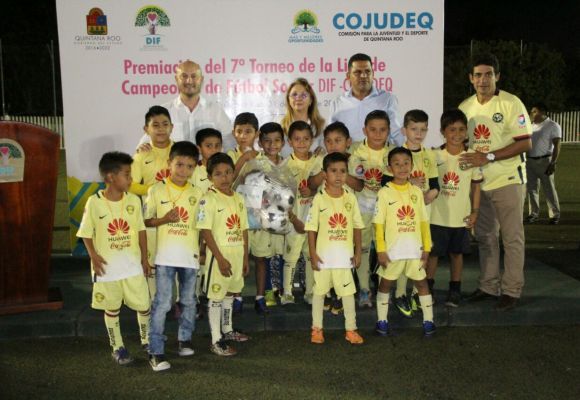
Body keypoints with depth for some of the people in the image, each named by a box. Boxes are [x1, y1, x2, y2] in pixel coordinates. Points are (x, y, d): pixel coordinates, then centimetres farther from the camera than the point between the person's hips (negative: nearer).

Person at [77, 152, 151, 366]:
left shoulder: (133, 200, -3)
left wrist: (144, 258, 4)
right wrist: (94, 256, -12)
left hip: (132, 264, 2)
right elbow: (86, 233, -2)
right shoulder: (94, 203, -10)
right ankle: (118, 348, 26)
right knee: (112, 308, 11)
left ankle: (146, 340, 30)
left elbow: (141, 230, 4)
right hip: (107, 266, -2)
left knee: (143, 305, 7)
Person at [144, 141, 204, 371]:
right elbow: (145, 221, 0)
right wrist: (164, 219, -16)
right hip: (165, 256, -3)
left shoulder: (197, 194, 3)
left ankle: (184, 340, 34)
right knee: (162, 304, -3)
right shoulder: (156, 191, -4)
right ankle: (156, 351, 4)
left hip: (190, 256, 3)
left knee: (188, 301, 16)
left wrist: (202, 250, 7)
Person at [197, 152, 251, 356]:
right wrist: (220, 258, -18)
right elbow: (205, 231, -16)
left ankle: (227, 330, 37)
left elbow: (243, 230, 11)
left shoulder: (239, 199, 7)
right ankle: (216, 341, 10)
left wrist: (245, 257, 11)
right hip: (220, 254, -6)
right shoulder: (208, 199, -13)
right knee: (216, 296, 2)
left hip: (237, 254, 7)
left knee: (230, 293, 20)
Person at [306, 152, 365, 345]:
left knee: (348, 292, 8)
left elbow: (357, 227, 6)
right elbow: (311, 228, -6)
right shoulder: (319, 198, -7)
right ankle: (317, 328, 23)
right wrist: (313, 254, -9)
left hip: (345, 255, 2)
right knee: (319, 291, 10)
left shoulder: (350, 198, 1)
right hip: (324, 255, -2)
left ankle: (351, 329, 20)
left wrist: (358, 252, 3)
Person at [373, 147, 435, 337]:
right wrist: (381, 250, -12)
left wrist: (426, 247, 4)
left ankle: (428, 320, 21)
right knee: (385, 283, 9)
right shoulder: (385, 192, -7)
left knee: (422, 283, 10)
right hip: (392, 250, -3)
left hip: (415, 249, 3)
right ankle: (382, 320, 21)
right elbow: (379, 224, -8)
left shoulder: (416, 191, 4)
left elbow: (423, 221, 7)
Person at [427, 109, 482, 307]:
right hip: (437, 215, -1)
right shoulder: (435, 156, -6)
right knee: (433, 252, 8)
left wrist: (475, 211, 1)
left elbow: (476, 185, 4)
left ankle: (455, 289, 25)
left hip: (461, 216, 1)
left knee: (457, 252, 12)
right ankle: (428, 288, 23)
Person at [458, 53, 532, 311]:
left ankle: (511, 290, 11)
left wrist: (487, 157, -22)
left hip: (507, 180, -5)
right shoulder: (465, 107, 6)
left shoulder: (511, 103, -11)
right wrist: (462, 157, -3)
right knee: (485, 236, 14)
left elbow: (525, 143, -16)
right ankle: (489, 286, 26)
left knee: (512, 237, 2)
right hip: (478, 182, 6)